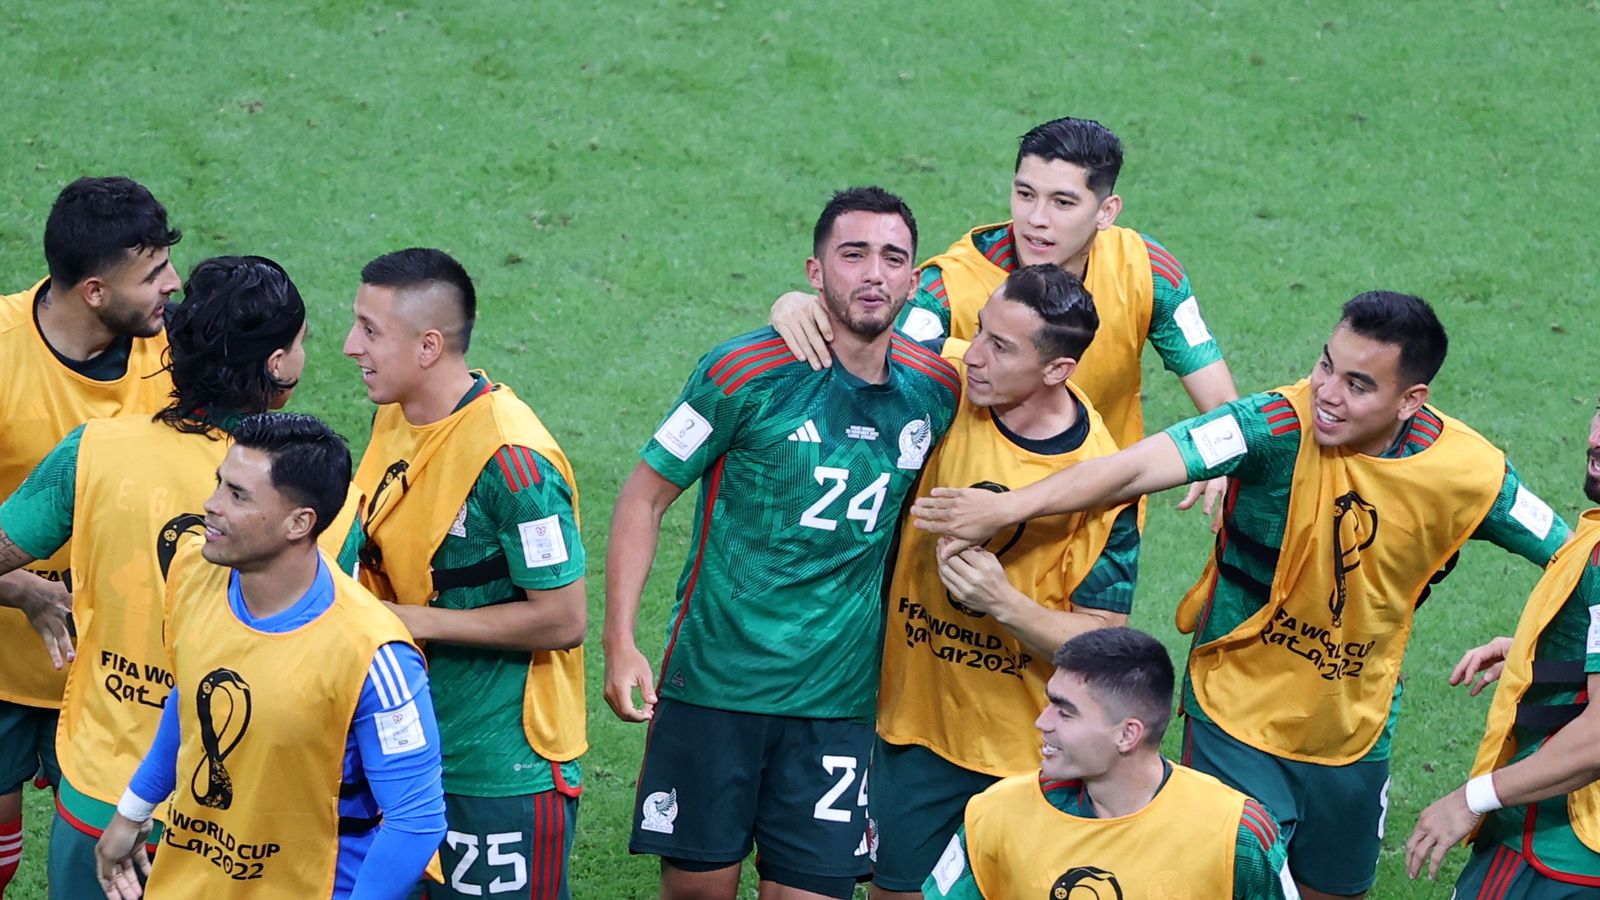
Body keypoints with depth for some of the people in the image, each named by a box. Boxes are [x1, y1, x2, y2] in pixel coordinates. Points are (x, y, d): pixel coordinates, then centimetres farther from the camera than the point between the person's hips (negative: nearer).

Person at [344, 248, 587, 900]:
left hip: (505, 772, -8)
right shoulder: (393, 417, 5)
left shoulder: (512, 459, -22)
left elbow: (562, 619, -21)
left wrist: (411, 622, -18)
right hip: (412, 743, 8)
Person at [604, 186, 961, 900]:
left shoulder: (937, 391, 1)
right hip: (713, 681, -2)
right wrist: (620, 641, -10)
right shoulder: (747, 372, -9)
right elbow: (645, 494, -3)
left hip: (839, 700, 2)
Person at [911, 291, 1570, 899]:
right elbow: (1137, 466, -35)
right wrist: (1008, 506, -47)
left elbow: (1569, 552, 0)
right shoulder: (1279, 425, -24)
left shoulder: (1470, 472, -14)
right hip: (1239, 718, -3)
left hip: (1355, 739, 3)